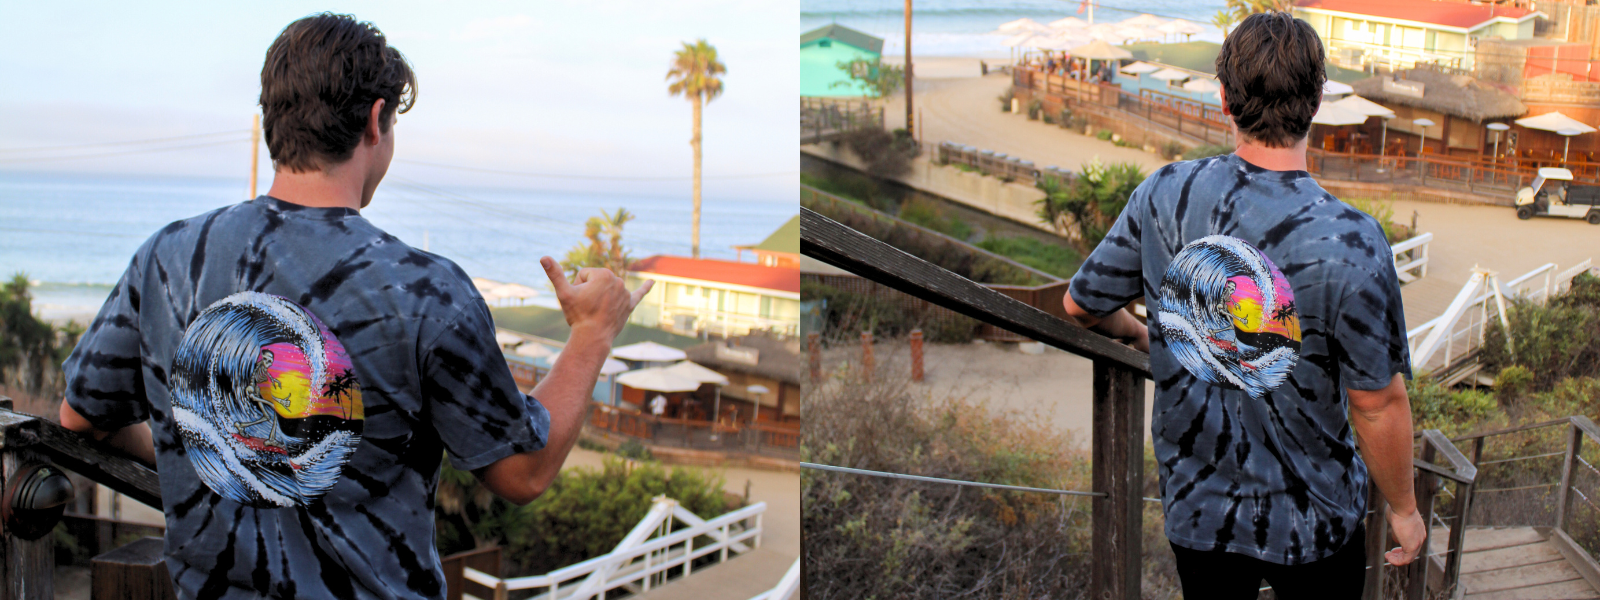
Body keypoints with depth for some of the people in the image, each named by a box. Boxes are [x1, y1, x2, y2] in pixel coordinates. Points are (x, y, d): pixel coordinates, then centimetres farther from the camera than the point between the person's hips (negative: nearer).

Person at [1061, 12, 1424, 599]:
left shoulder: (1165, 195, -13)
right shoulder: (1349, 243, -25)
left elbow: (1082, 305, 3)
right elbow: (1377, 405, -17)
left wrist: (1136, 332, 25)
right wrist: (1403, 509, 0)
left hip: (1195, 507, 3)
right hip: (1312, 520, -3)